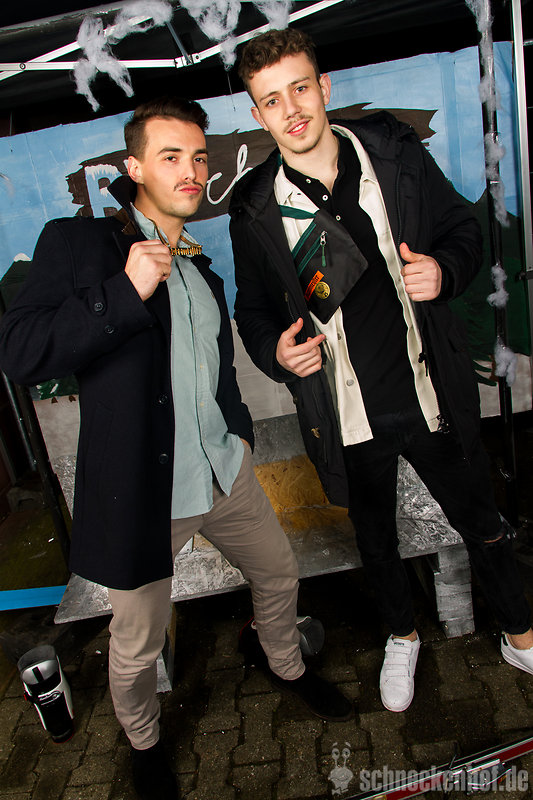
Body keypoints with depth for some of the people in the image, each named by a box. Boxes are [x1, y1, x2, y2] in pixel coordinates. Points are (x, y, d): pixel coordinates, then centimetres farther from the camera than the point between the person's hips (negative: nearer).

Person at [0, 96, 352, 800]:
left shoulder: (203, 272, 13)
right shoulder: (76, 243, -8)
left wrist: (239, 431, 14)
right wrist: (126, 290, -25)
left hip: (224, 472, 7)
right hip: (142, 489, -6)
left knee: (279, 574, 22)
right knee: (138, 644, 11)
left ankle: (288, 668, 54)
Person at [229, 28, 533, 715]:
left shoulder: (394, 150, -3)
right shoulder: (254, 210, -5)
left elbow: (465, 227, 7)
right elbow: (253, 310, 7)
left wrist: (444, 268, -15)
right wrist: (276, 350, -15)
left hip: (432, 396, 1)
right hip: (347, 419, 0)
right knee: (376, 546, 21)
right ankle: (402, 637, 52)